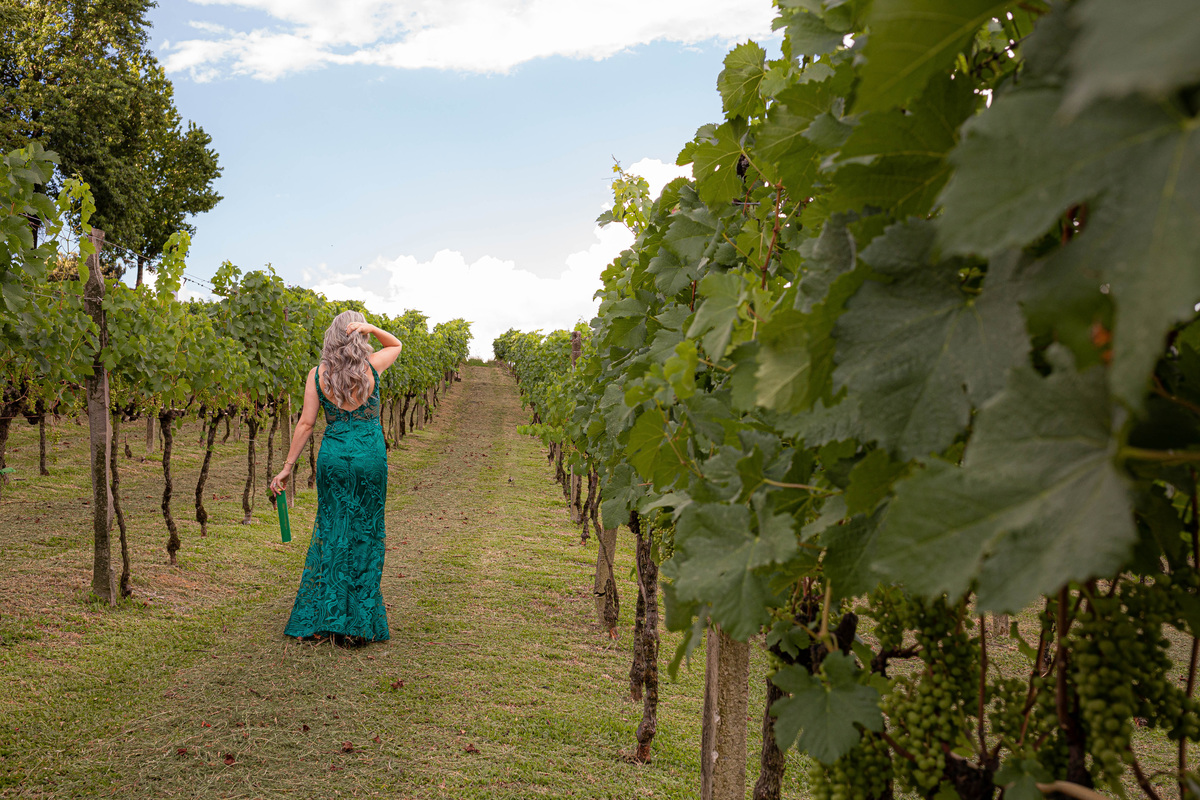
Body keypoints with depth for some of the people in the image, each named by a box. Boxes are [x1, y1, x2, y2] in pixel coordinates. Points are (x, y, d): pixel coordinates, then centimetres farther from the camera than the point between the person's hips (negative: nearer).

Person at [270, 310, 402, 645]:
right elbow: (396, 344, 16)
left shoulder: (318, 374, -2)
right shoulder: (372, 367, -3)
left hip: (333, 455, 1)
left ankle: (324, 618, 12)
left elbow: (305, 423, -2)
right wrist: (371, 328, -3)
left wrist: (287, 467, 4)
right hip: (370, 455, -1)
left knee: (331, 532, 11)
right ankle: (359, 622, 9)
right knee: (365, 534, 7)